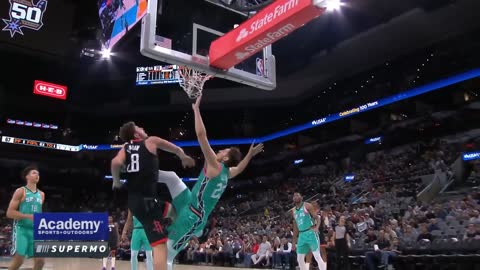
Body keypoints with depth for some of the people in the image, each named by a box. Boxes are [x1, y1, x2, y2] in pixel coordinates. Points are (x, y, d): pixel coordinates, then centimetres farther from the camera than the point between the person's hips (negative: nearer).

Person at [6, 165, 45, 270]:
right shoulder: (20, 191, -3)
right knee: (18, 260, -10)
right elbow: (9, 213, -9)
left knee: (40, 260, -1)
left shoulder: (41, 194, 15)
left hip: (36, 230, 5)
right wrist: (28, 216, -19)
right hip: (21, 229, -5)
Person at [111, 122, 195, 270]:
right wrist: (184, 158, 37)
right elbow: (177, 150, 17)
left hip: (134, 200, 7)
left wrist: (116, 181, 8)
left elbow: (116, 162, -9)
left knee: (170, 208, 31)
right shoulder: (151, 141, 4)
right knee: (160, 245, -12)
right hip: (146, 200, -7)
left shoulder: (125, 148, 14)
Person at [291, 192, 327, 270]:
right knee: (299, 258, 7)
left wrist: (317, 227, -26)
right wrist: (294, 239, 18)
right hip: (301, 235, 7)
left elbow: (317, 217, -7)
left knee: (317, 256, -12)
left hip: (311, 233, -7)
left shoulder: (307, 206, -3)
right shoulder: (293, 211, 15)